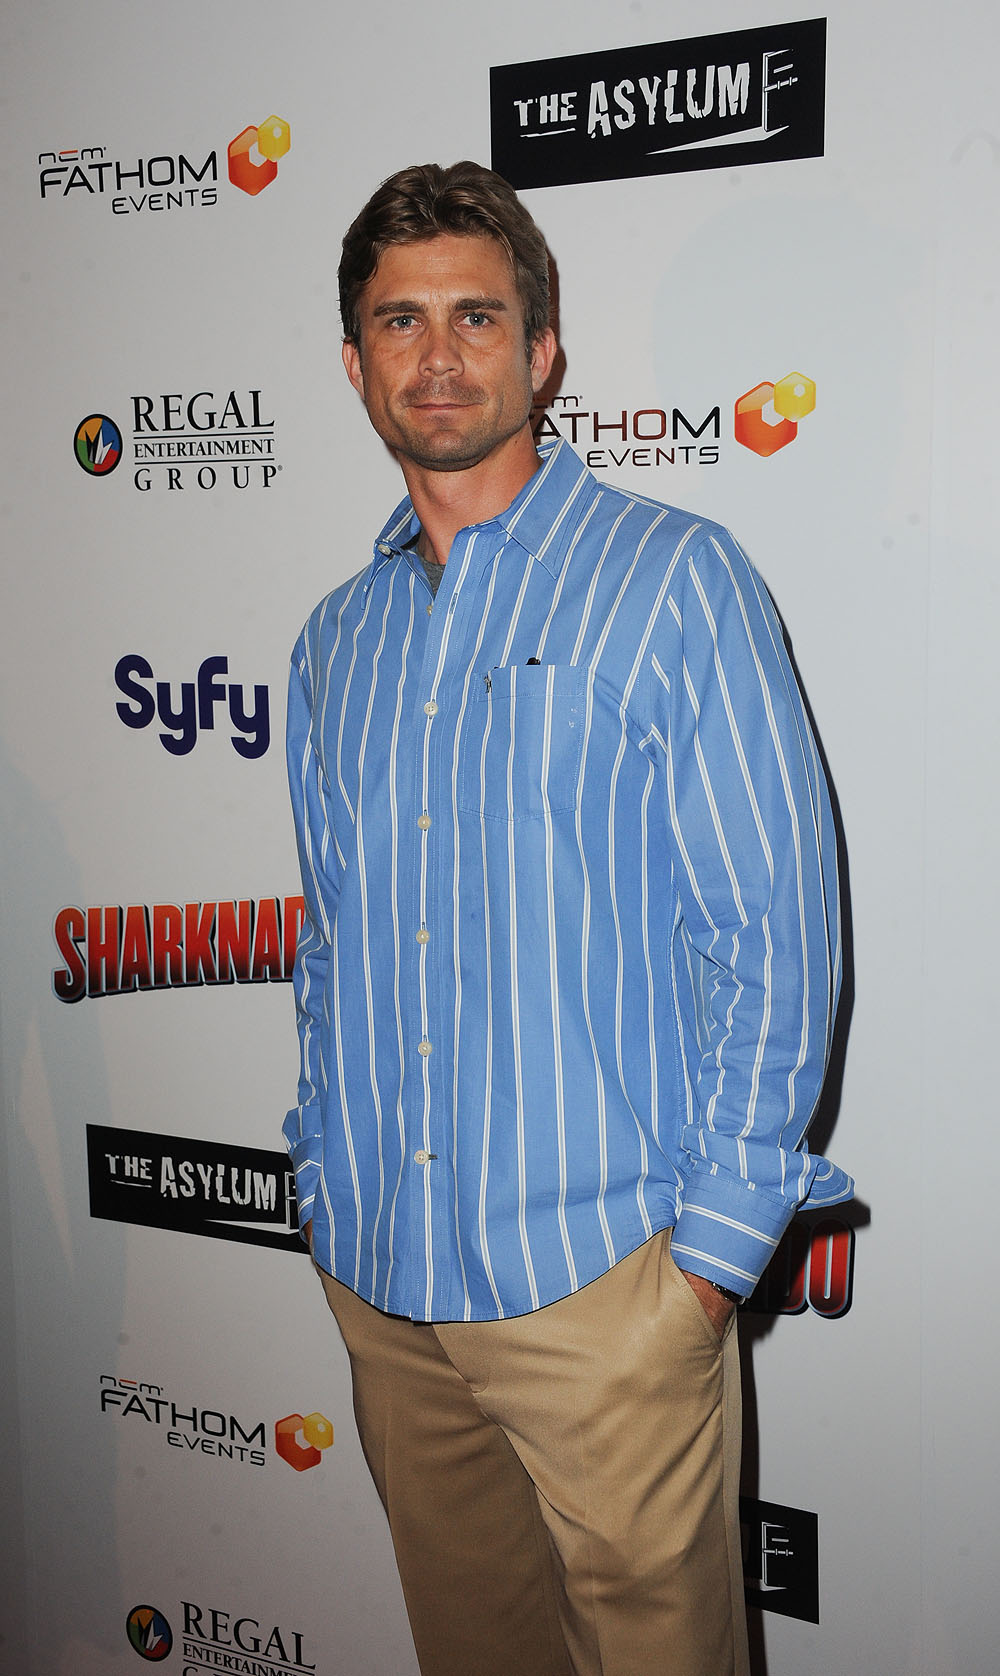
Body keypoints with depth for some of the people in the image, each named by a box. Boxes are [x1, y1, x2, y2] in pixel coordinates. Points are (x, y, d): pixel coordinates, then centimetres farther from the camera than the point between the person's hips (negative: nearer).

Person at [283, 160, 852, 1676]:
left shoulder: (675, 582, -6)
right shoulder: (336, 638, 10)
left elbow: (777, 929, -9)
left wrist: (713, 1243, -12)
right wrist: (328, 1172, 11)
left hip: (596, 1273, -5)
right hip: (377, 1271, 5)